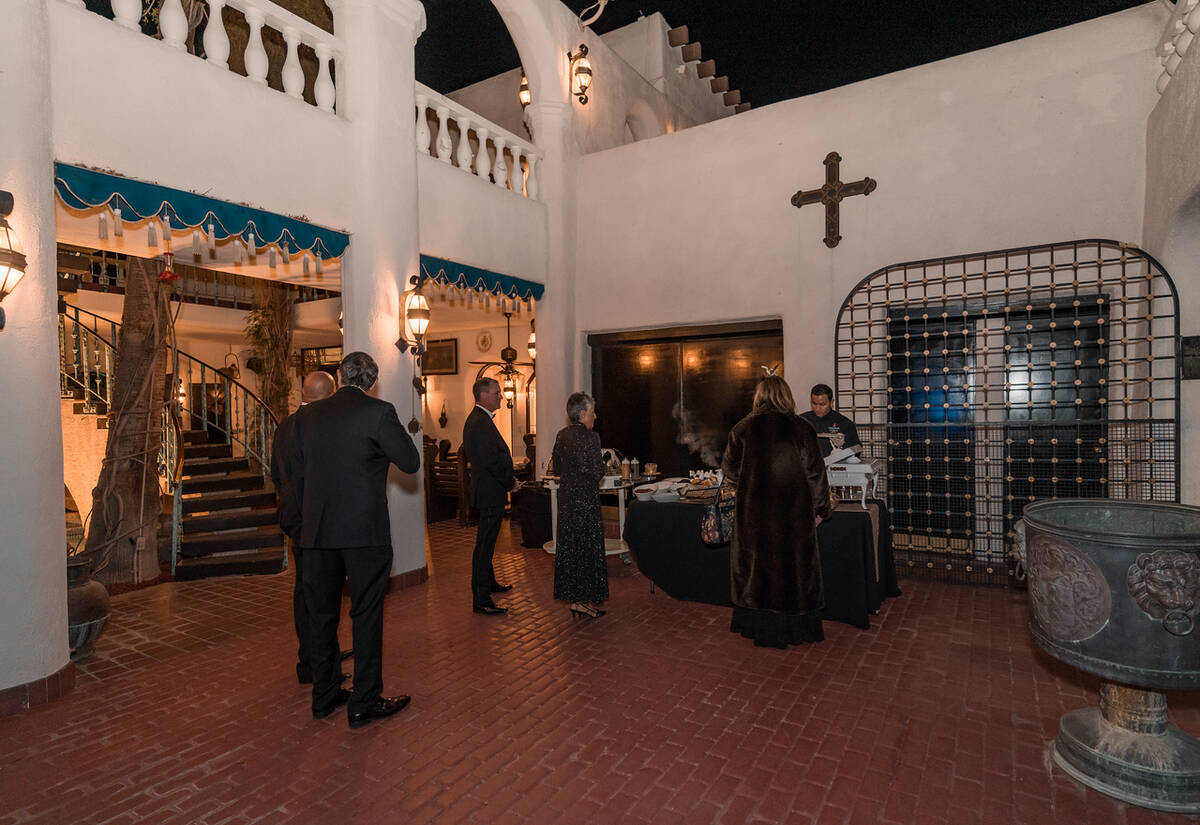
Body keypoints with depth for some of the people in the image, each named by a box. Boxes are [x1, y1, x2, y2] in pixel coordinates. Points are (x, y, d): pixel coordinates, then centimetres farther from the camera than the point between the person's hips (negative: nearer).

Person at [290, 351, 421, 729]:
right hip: (365, 530, -5)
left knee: (321, 613, 16)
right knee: (366, 614, 6)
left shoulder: (305, 415, 5)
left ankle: (324, 695, 30)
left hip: (317, 531, 5)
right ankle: (364, 701, 15)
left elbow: (297, 475, 10)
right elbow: (411, 462, -7)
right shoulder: (378, 413, -11)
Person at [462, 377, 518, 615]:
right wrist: (510, 483, -12)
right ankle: (481, 600, 1)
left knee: (487, 542, 23)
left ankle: (489, 582, 39)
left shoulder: (477, 419, 14)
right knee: (484, 545, -5)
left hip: (487, 490, 11)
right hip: (491, 492, -11)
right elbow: (492, 461, -25)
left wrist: (508, 478, 11)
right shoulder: (481, 422, -20)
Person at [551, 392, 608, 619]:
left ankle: (573, 598, 22)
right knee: (588, 547, 3)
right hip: (586, 499, -7)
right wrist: (602, 464, 3)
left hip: (566, 498, 7)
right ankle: (585, 600, 10)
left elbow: (557, 468, 12)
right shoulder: (590, 438, -15)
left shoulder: (561, 436, 6)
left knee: (568, 546, 12)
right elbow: (597, 473, -17)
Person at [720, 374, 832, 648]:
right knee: (793, 564, 13)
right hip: (794, 512, 0)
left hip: (754, 511, 1)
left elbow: (730, 472, 3)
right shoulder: (802, 429, -6)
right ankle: (794, 628, 24)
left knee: (756, 564, 13)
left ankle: (759, 627, 24)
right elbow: (816, 474, -4)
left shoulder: (742, 429, -4)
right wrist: (820, 509, 6)